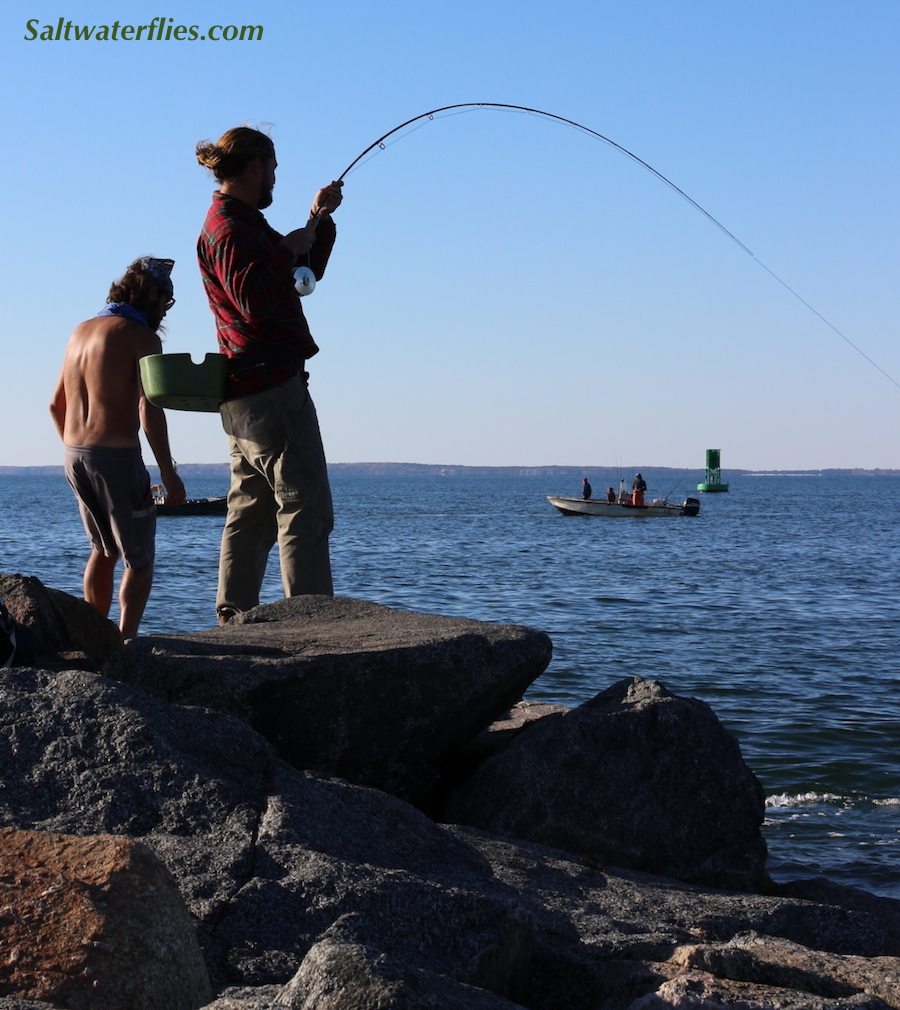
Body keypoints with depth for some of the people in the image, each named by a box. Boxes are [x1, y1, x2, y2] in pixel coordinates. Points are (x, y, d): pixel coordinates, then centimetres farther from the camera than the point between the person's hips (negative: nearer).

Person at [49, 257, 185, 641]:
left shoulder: (81, 332, 15)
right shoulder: (141, 337, -8)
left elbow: (57, 404, 20)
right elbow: (149, 410, -18)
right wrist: (169, 475, -15)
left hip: (74, 455, 7)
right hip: (117, 456, -7)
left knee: (102, 550, 22)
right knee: (139, 560, 2)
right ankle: (125, 642, -10)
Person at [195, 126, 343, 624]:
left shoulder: (241, 223, 21)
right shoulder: (230, 228, -12)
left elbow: (304, 275, 28)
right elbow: (255, 298, -26)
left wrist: (318, 221, 19)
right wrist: (289, 249, -15)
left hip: (244, 393, 11)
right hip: (271, 387, -11)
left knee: (251, 509, 11)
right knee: (304, 509, -11)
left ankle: (233, 620, 12)